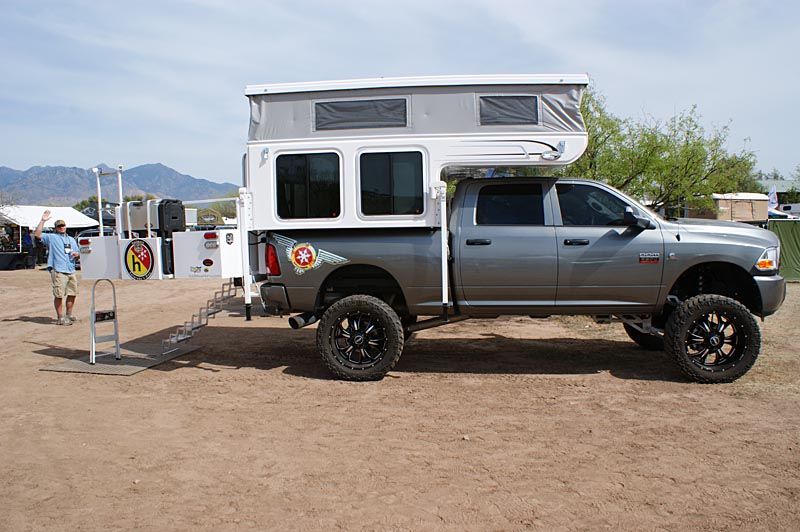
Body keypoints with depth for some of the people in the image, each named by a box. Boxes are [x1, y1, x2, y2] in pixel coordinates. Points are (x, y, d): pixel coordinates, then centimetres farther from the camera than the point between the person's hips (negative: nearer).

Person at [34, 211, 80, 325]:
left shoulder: (72, 239, 25)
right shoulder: (51, 237, 7)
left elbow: (78, 253, 27)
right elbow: (37, 234, -8)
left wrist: (76, 254, 3)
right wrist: (42, 221, -11)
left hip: (71, 270, 6)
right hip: (58, 271, -6)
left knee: (72, 293, 10)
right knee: (59, 295, -7)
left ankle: (69, 315, 23)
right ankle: (60, 318, -2)